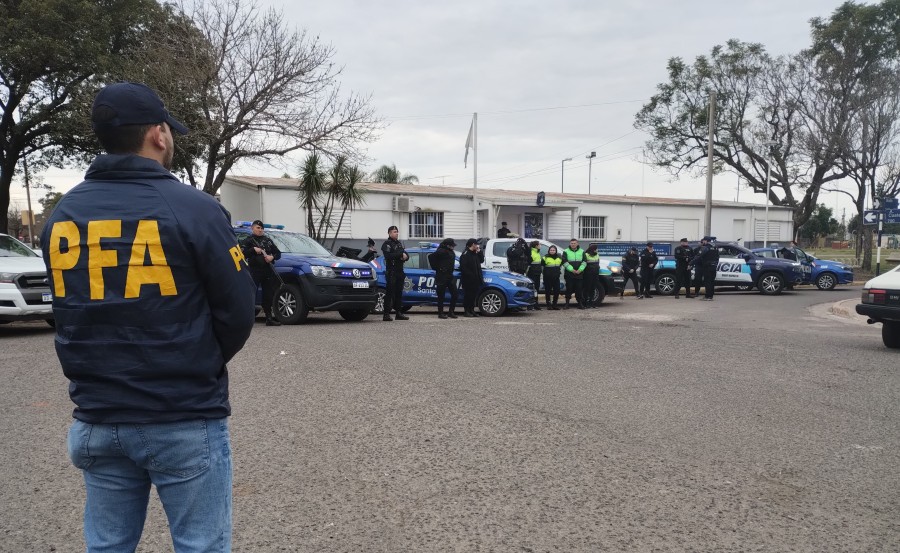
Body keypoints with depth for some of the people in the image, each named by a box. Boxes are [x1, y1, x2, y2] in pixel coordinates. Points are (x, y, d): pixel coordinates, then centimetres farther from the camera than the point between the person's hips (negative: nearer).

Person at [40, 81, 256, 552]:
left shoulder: (62, 215, 4)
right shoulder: (194, 209, -12)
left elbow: (69, 315, 11)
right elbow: (238, 312, -9)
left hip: (97, 419, 5)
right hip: (186, 421, -5)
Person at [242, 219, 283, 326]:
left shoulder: (268, 240, 18)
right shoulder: (249, 240, 5)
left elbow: (278, 253, 16)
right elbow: (243, 254, -6)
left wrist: (272, 257, -3)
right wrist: (253, 250, -16)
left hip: (268, 270, 5)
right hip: (255, 270, -5)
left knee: (268, 295, 7)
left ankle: (269, 318, 13)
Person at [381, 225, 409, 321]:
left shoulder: (399, 243, 20)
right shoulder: (387, 244, -4)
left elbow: (406, 255, 17)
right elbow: (388, 255, -20)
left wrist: (405, 256, -7)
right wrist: (400, 254, -13)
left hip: (400, 271, 8)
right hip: (391, 272, -8)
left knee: (399, 293, 10)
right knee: (389, 293, -10)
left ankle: (399, 313, 15)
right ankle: (386, 314, -10)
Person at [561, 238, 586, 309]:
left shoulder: (582, 251, 12)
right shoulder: (566, 252, 5)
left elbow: (584, 262, 6)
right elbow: (565, 262, -5)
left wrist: (580, 270, -9)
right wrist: (572, 270, -14)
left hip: (579, 274, 2)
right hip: (569, 274, -2)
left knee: (579, 289, 2)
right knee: (569, 288, -2)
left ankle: (580, 303, 9)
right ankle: (567, 303, 4)